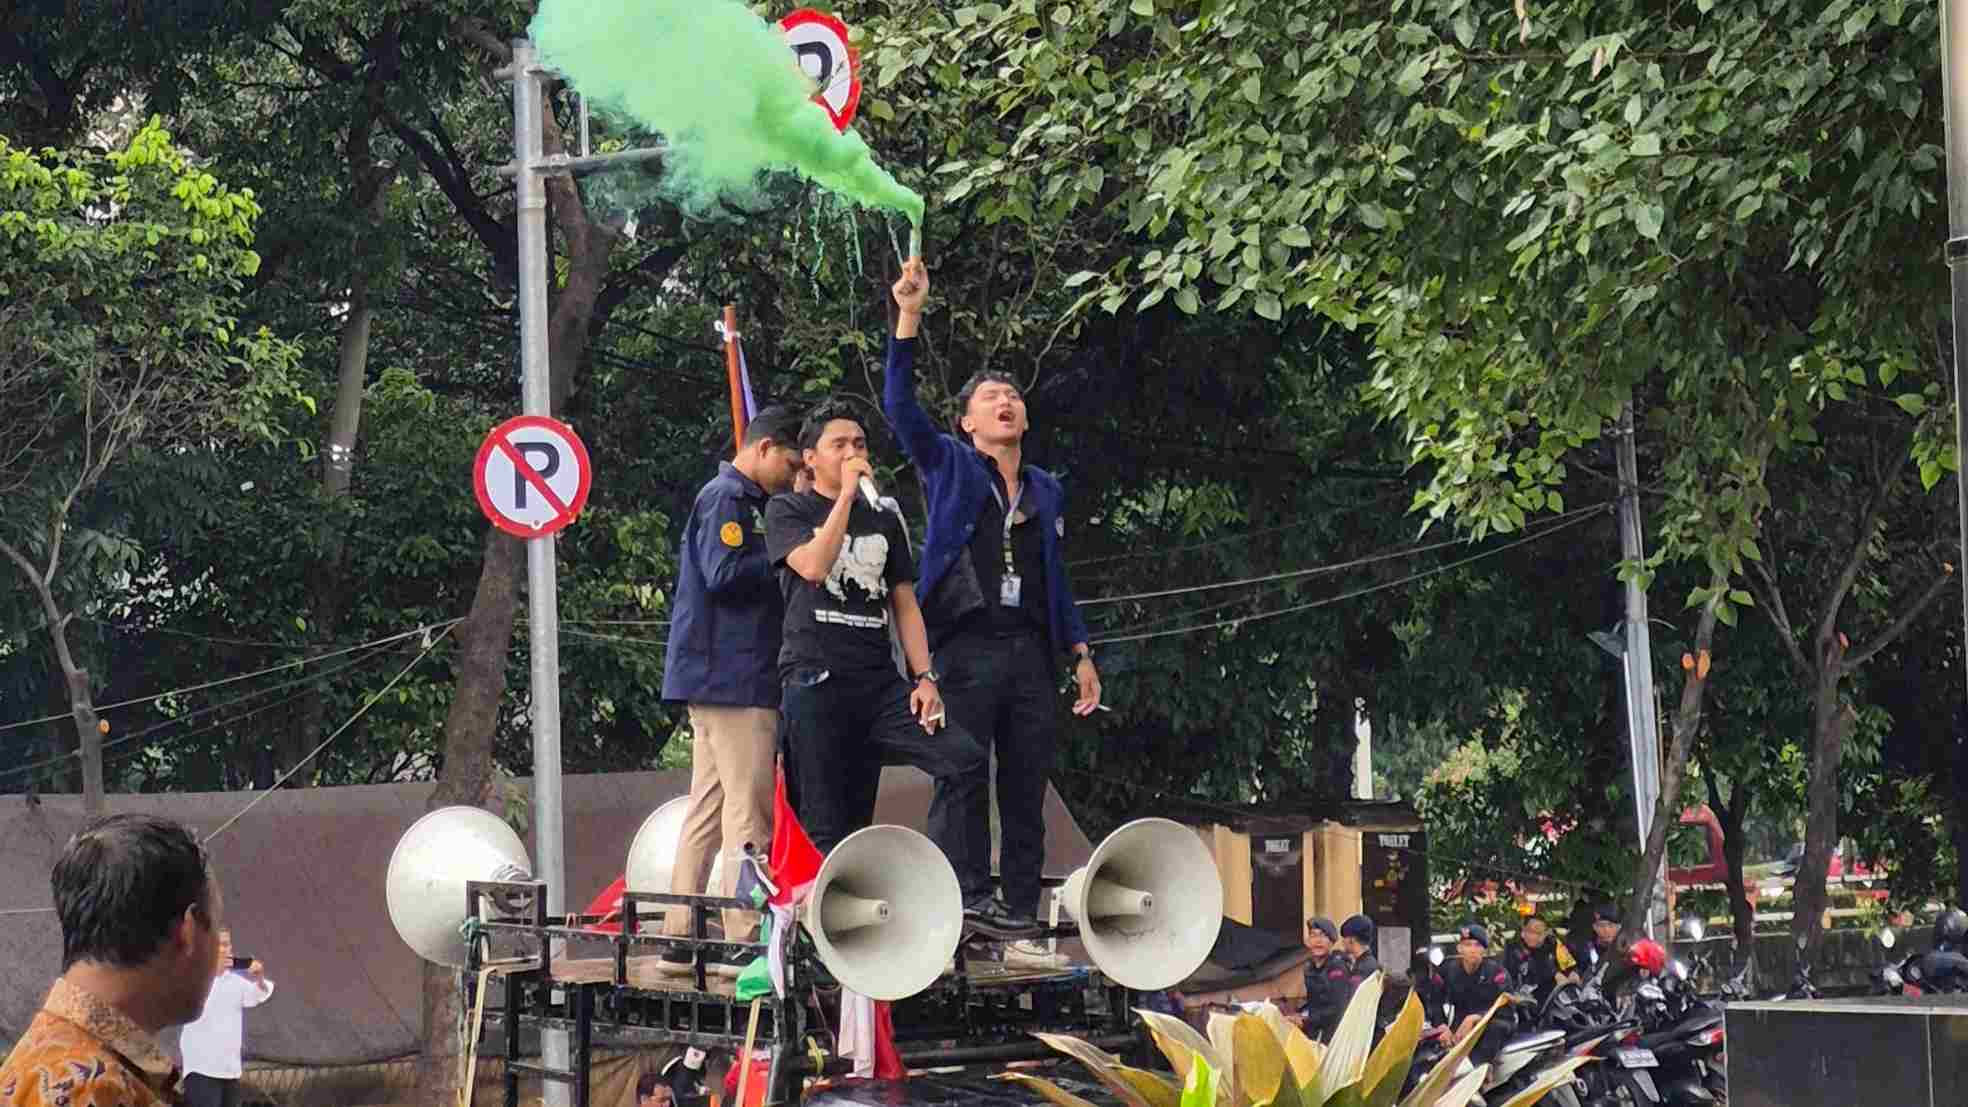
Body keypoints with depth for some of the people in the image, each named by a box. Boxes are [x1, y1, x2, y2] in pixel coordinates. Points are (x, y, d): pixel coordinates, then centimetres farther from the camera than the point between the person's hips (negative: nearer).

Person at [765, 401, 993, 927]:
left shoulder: (883, 521, 21)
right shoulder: (788, 510, 7)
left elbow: (905, 604, 17)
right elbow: (812, 564, -13)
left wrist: (923, 677, 4)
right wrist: (847, 494, -9)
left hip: (879, 684, 4)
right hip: (816, 681, -4)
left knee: (964, 760, -15)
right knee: (828, 827, -7)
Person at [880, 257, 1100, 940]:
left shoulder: (1046, 491, 19)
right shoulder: (948, 467, 7)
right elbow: (899, 405, -7)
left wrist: (1081, 654, 14)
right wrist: (909, 317, -15)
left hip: (1030, 653, 4)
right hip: (967, 648, -4)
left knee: (1027, 791, 4)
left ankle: (1021, 913, 6)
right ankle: (967, 905, -5)